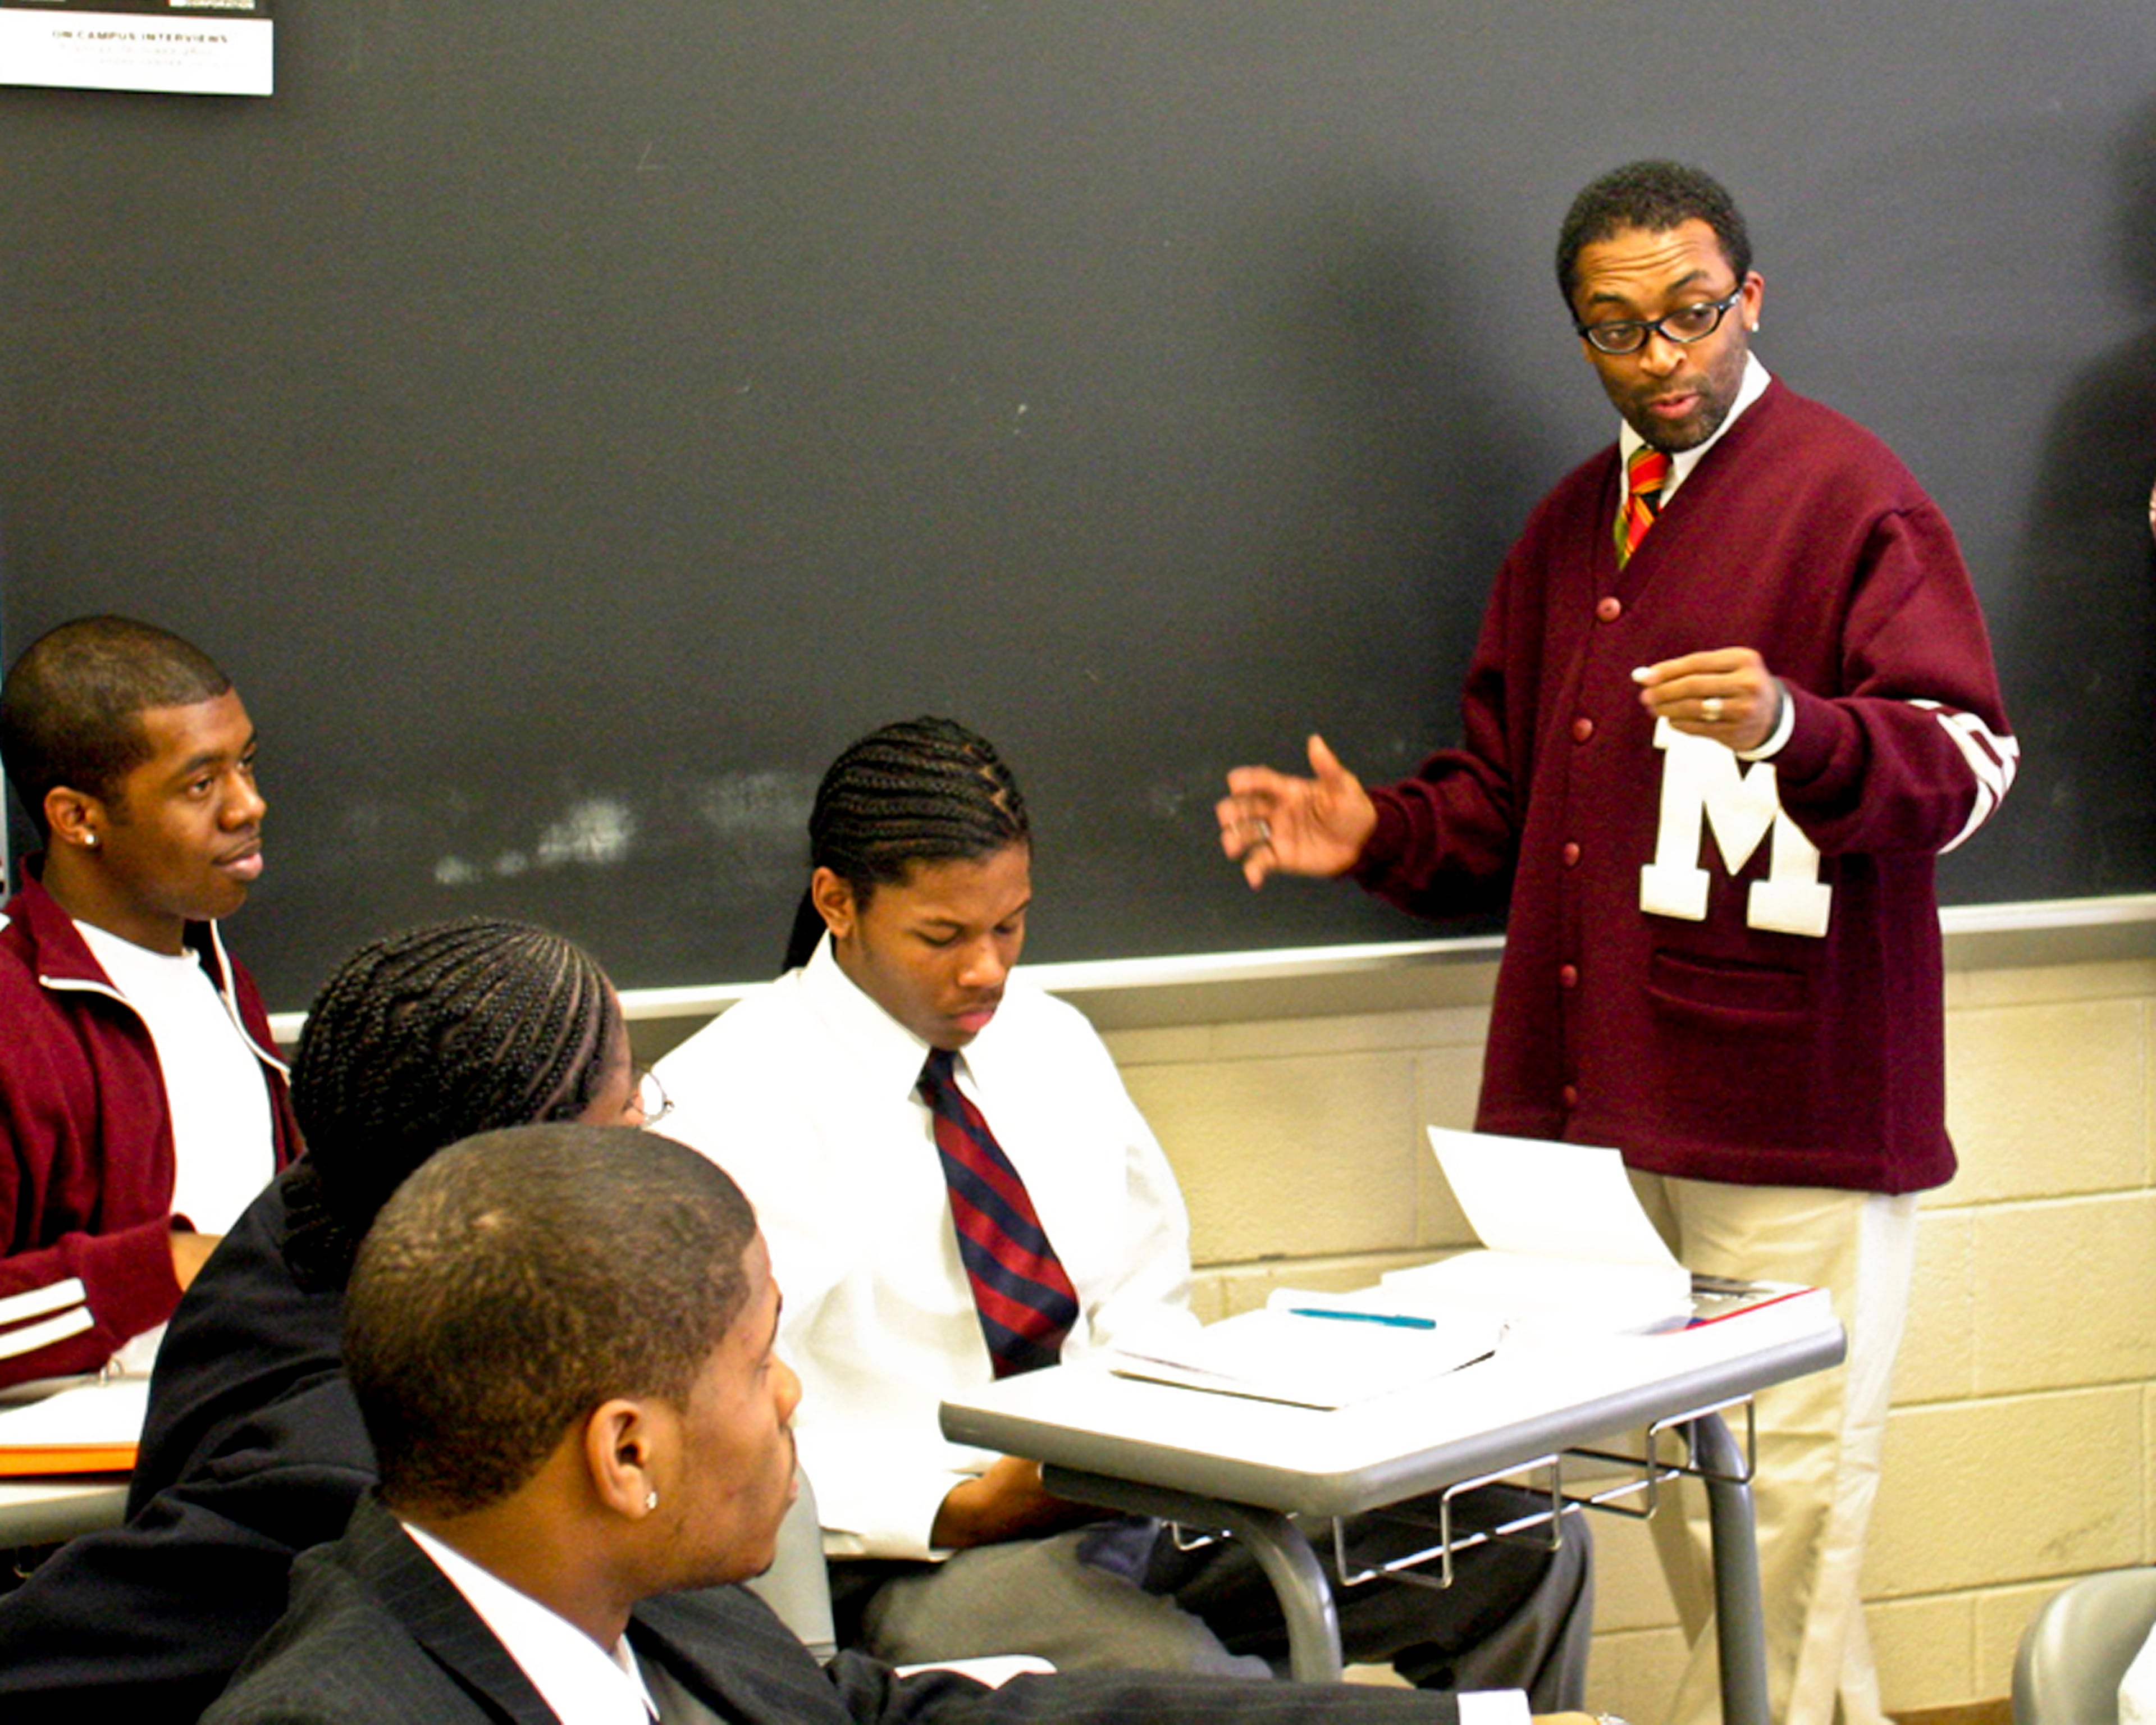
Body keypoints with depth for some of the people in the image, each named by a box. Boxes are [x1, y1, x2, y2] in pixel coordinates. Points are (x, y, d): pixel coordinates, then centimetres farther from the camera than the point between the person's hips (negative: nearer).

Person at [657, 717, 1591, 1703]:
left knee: (1524, 1554, -8)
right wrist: (957, 1510, -21)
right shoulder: (720, 1104, -6)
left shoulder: (1053, 1042, 15)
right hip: (917, 1565, -7)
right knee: (1184, 1680, -39)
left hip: (1152, 1500, 7)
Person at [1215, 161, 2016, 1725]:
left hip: (1788, 1100, -7)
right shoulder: (1568, 530, 18)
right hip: (1607, 1097, 7)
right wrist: (1384, 833, 8)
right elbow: (1513, 787, 27)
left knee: (1781, 1496, -6)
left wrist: (1792, 727, -32)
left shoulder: (1851, 494, -5)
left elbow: (1968, 760, -14)